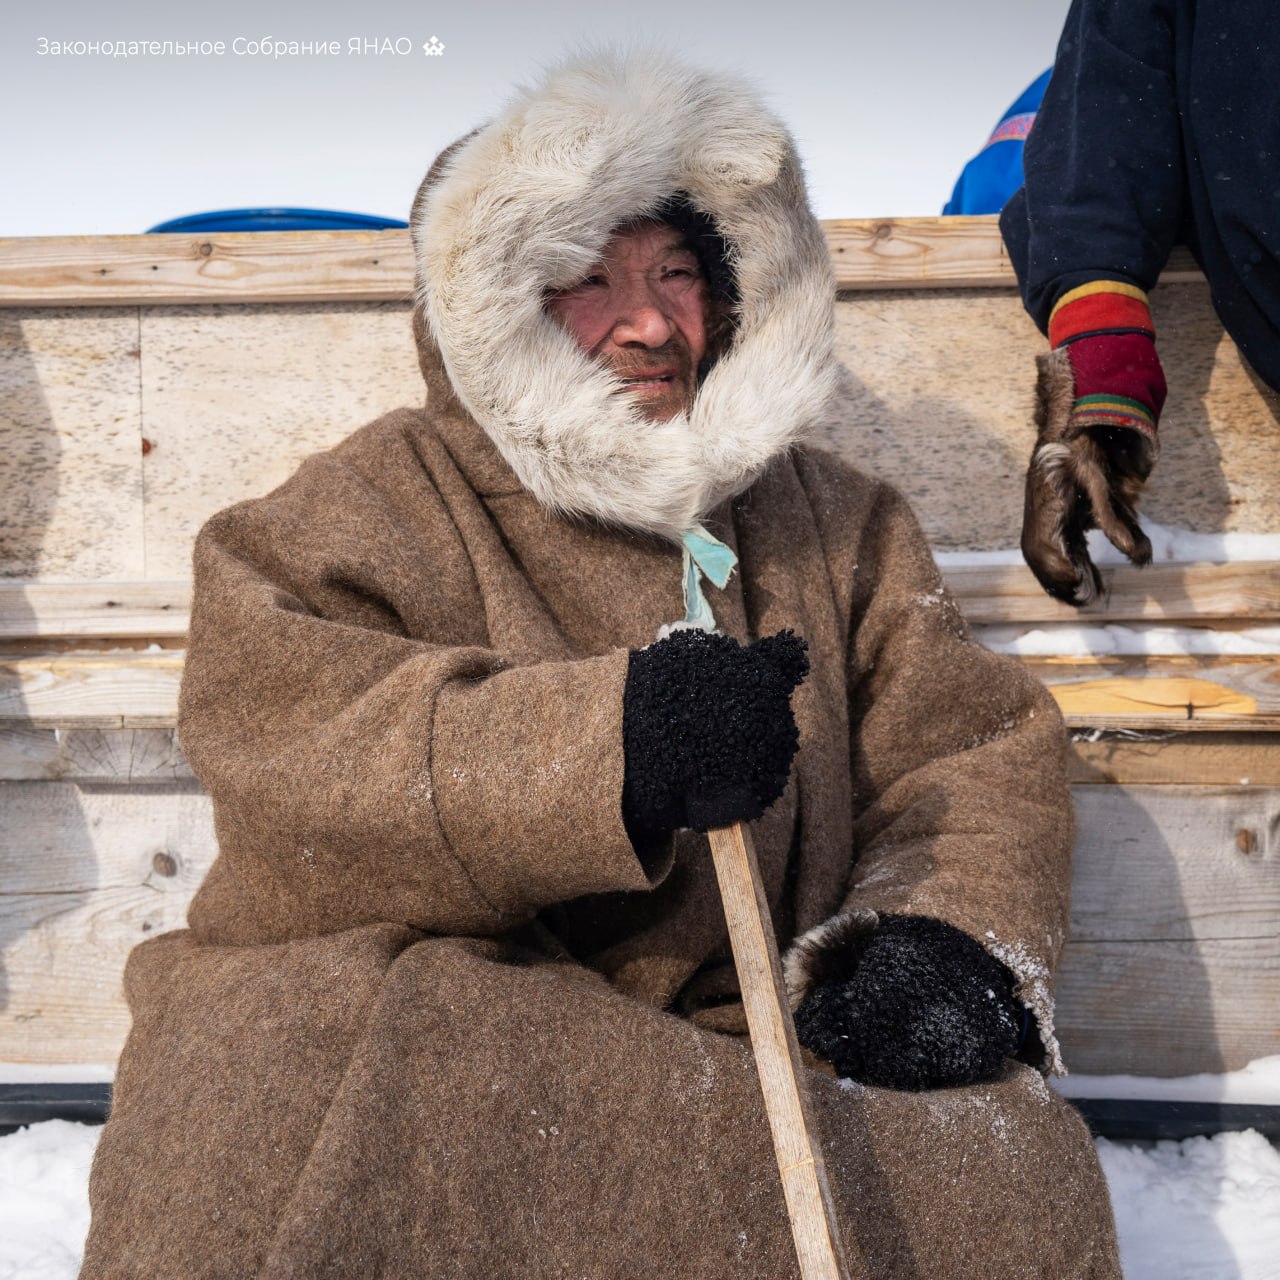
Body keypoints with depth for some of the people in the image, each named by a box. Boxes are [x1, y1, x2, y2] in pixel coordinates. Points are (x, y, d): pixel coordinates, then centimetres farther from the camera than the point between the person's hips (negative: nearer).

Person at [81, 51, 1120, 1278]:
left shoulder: (834, 521, 16)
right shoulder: (384, 499, 3)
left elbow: (978, 753, 12)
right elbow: (270, 719, -15)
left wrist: (944, 938, -11)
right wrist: (602, 745, -29)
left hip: (742, 1055, 4)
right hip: (422, 1035, -3)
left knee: (1014, 1170, -23)